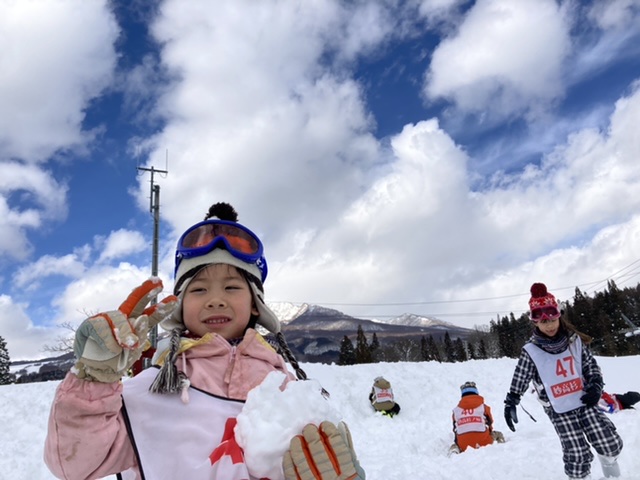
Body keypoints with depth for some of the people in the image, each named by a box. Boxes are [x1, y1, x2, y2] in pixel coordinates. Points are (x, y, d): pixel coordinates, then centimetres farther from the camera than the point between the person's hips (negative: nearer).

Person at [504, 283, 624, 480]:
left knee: (609, 443, 2)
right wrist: (510, 403, -7)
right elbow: (519, 380, -5)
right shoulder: (530, 351, -12)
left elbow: (591, 365, 8)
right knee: (577, 456, -8)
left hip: (585, 402, 3)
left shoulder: (575, 341, -3)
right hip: (558, 410, -3)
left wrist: (596, 386, -7)